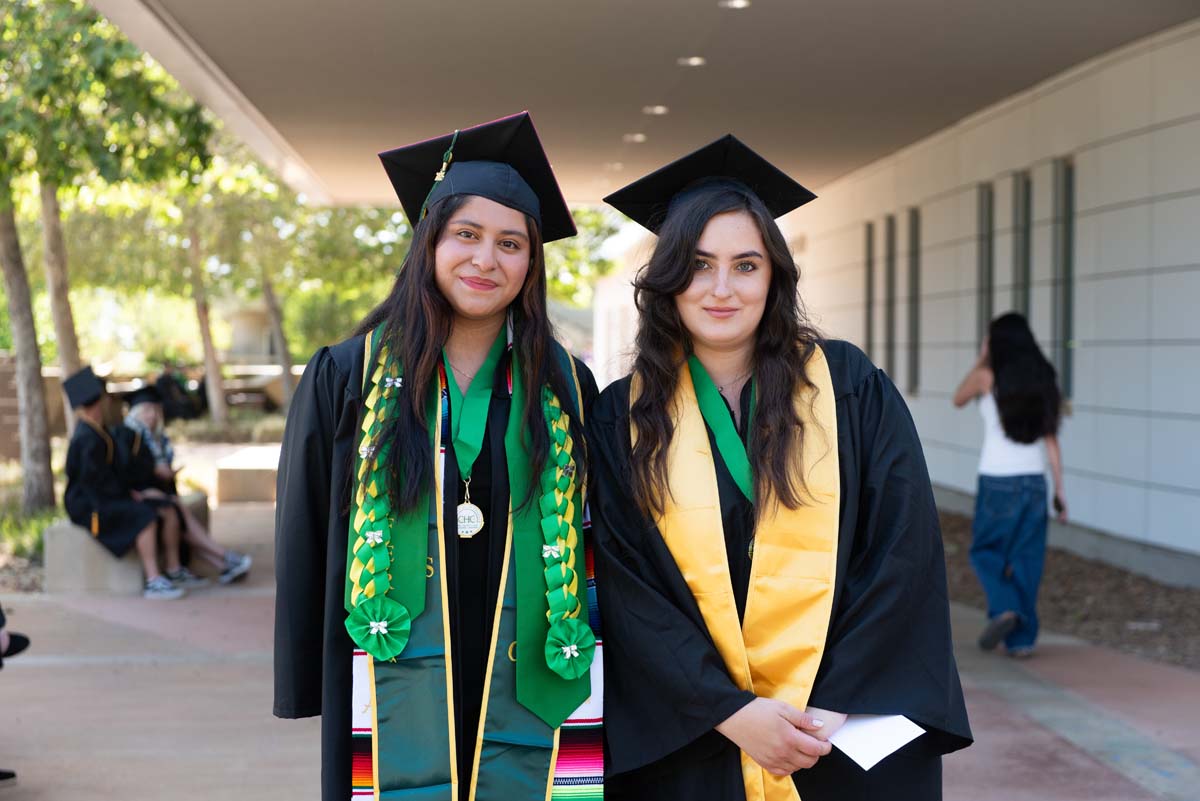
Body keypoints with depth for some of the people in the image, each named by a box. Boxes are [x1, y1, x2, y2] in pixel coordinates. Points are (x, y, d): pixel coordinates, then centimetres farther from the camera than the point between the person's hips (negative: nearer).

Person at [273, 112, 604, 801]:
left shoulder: (565, 390, 5)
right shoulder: (347, 378, 2)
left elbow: (599, 548, 8)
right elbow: (305, 544, 5)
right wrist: (310, 693, 3)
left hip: (528, 699, 1)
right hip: (402, 696, -1)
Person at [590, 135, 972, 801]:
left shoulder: (849, 387, -1)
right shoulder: (623, 417, 1)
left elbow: (904, 553, -5)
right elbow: (625, 589, -5)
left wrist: (842, 707, -13)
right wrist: (729, 712, -15)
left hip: (852, 740, 0)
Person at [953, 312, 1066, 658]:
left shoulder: (987, 377, -7)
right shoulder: (1044, 380, 4)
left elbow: (958, 400, 14)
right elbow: (1051, 439, 3)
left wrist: (981, 359, 13)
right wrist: (1059, 490, 7)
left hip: (997, 480, -3)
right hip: (1033, 479, 3)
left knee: (985, 551, 14)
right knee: (1025, 558, 10)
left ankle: (1004, 608, -10)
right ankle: (1022, 639, 9)